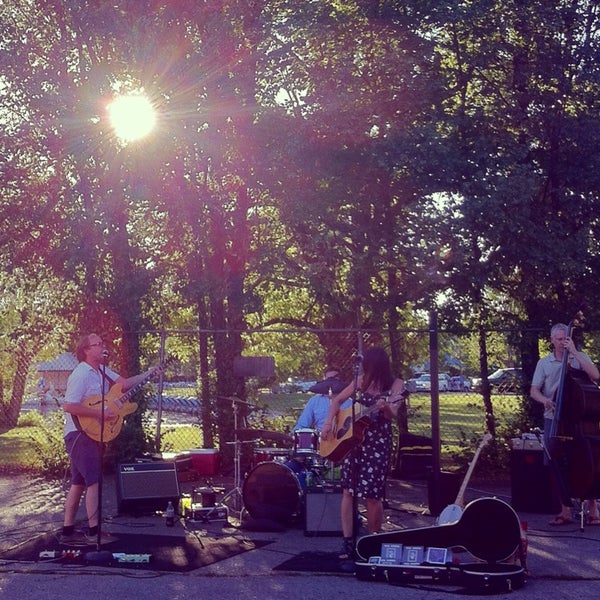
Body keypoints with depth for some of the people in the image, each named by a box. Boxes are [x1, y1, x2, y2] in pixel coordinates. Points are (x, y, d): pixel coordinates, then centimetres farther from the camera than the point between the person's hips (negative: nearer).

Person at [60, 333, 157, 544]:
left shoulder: (102, 371, 11)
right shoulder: (81, 375, -17)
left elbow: (125, 383, 10)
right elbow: (69, 406, -24)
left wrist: (149, 373, 1)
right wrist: (100, 413, -23)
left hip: (91, 433, 10)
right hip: (79, 434, -10)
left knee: (79, 482, 11)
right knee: (94, 481, -9)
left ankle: (68, 531, 16)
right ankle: (93, 532, -5)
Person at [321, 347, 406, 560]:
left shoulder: (395, 384, -4)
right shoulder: (362, 381, 7)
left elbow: (392, 415, -16)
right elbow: (337, 400, 16)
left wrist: (385, 407, -39)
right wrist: (329, 422, 2)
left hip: (378, 444, -4)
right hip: (352, 440, 4)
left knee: (372, 495, -5)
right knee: (347, 491, -3)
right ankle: (348, 542, 1)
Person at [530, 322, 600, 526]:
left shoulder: (580, 357, 3)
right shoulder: (544, 363, 8)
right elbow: (534, 391, 4)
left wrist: (574, 352, -16)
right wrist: (545, 400, -18)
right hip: (553, 420, 2)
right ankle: (565, 510, 14)